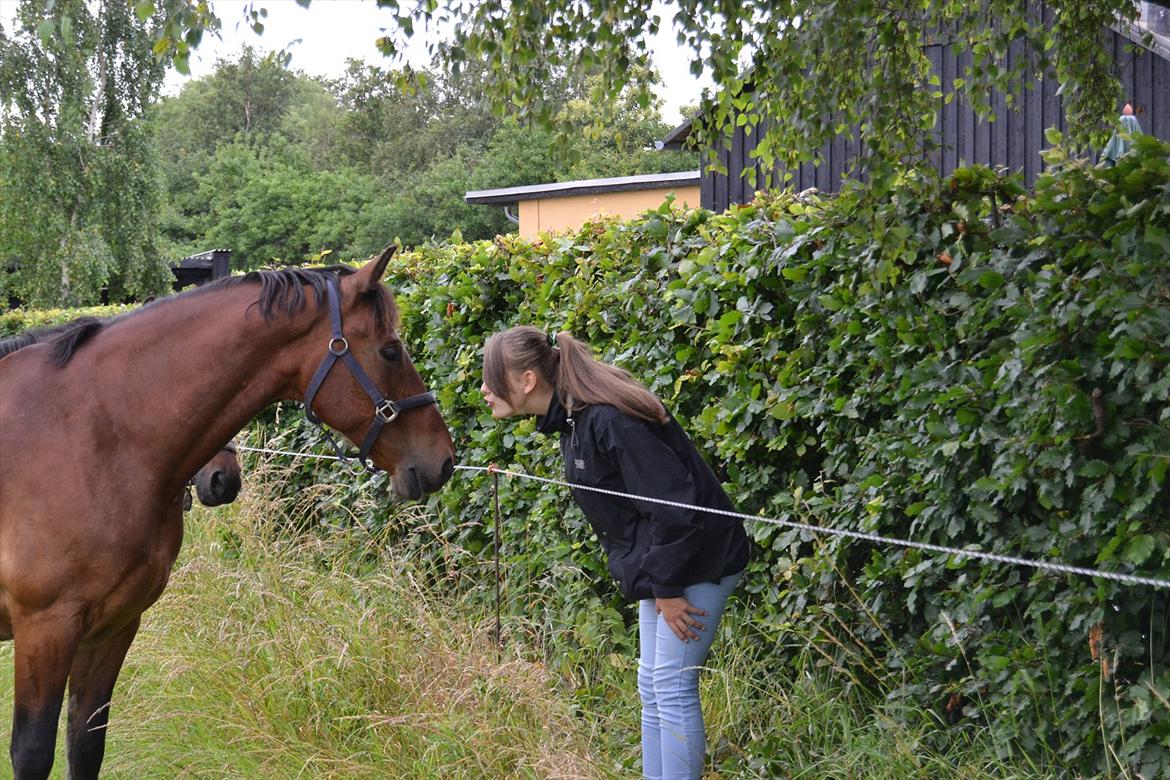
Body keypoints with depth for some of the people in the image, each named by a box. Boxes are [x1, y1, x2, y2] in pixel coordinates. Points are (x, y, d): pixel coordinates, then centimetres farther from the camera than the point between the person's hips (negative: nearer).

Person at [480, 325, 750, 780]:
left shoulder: (608, 420, -25)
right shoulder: (572, 421, 5)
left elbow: (673, 506, -25)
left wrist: (667, 588, -19)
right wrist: (653, 582, 9)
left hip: (697, 559, -10)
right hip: (662, 566, 10)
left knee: (672, 685, -9)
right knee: (651, 687, 12)